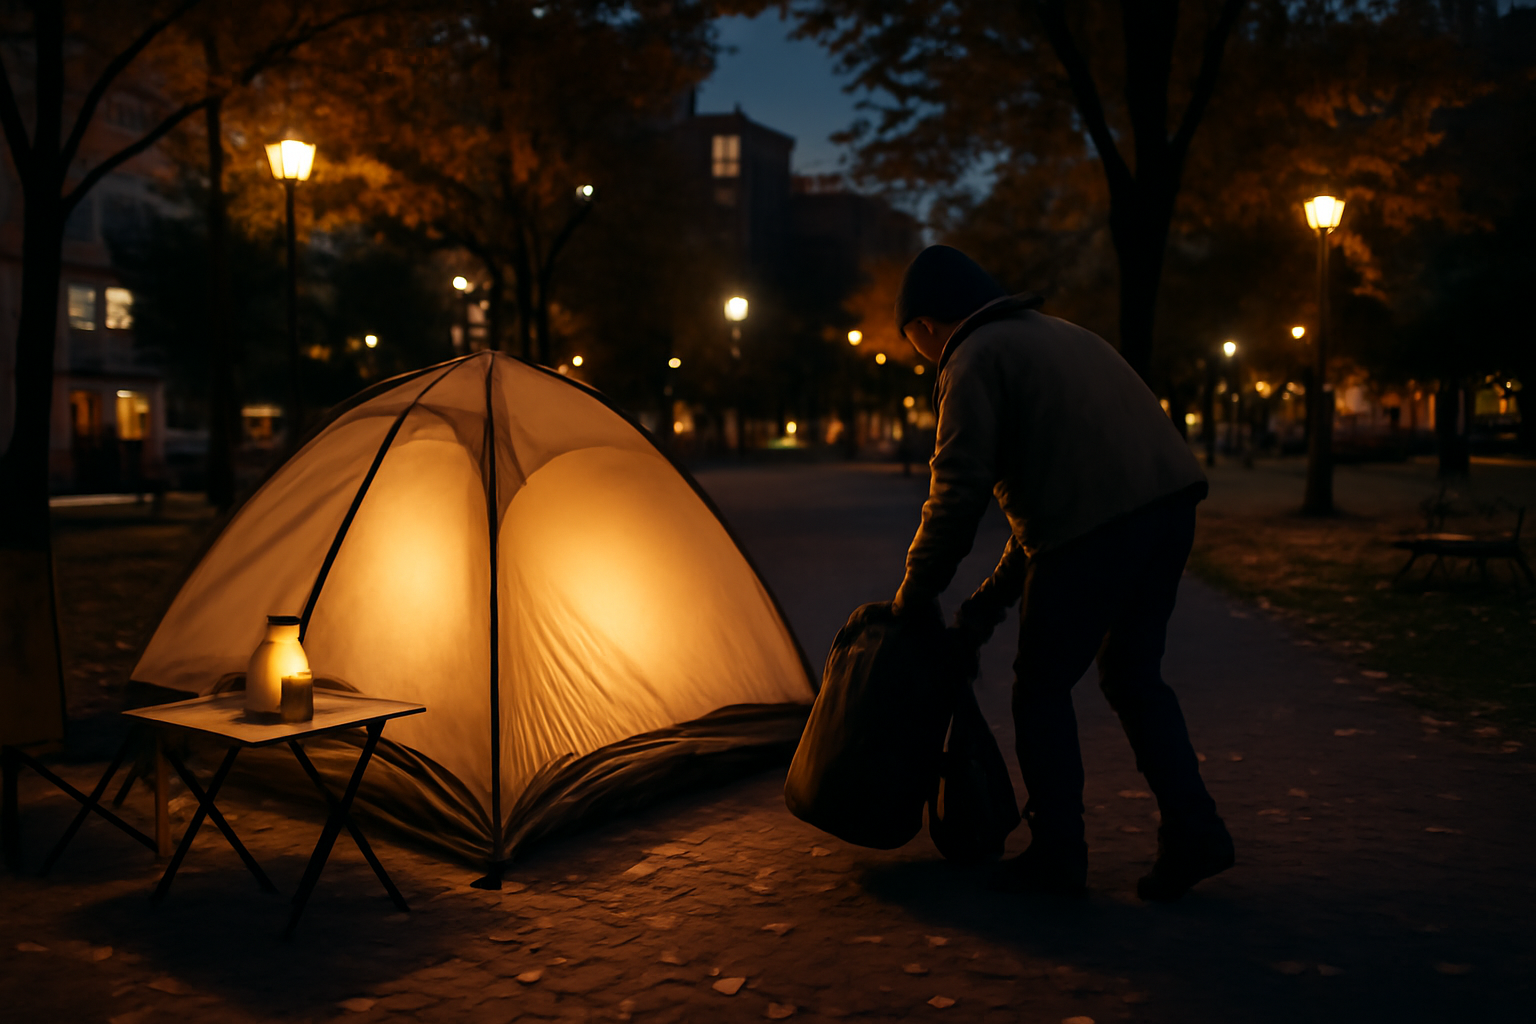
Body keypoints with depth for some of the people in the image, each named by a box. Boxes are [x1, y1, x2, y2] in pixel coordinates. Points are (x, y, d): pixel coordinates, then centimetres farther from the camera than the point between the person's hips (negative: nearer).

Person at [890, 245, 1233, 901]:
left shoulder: (973, 359, 2)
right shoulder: (1055, 334, 30)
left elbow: (960, 488, -9)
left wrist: (916, 592, 5)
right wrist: (990, 602, 31)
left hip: (1095, 526, -9)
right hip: (1171, 501, 9)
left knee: (1041, 689, 8)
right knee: (1132, 674, 21)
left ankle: (1057, 858, 15)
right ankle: (1193, 833, 18)